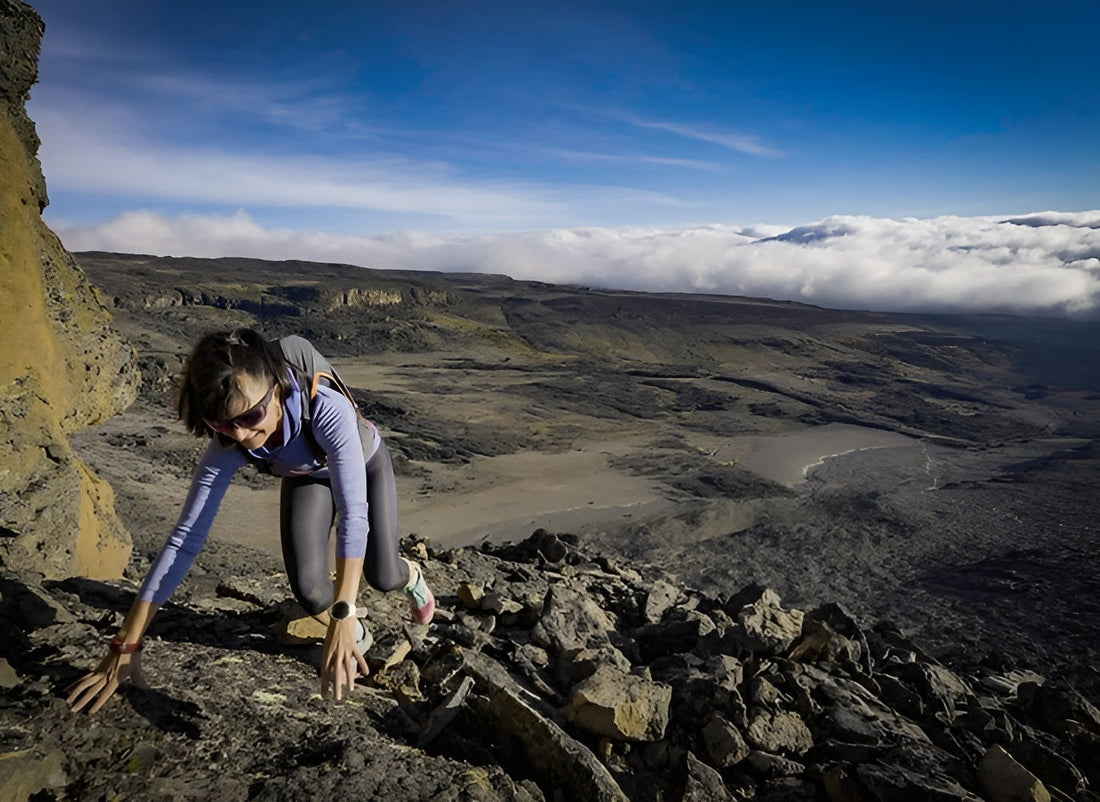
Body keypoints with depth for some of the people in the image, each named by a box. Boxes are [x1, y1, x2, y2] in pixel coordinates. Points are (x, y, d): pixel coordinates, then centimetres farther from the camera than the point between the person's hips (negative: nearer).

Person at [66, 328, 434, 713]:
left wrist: (340, 618, -59)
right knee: (307, 586, -16)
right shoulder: (226, 449, -34)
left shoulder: (327, 411, -47)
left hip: (364, 461, -2)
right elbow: (185, 538, -30)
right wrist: (125, 647, -31)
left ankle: (411, 575, 35)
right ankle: (358, 637, 18)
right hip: (306, 476, 3)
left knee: (382, 577, -5)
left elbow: (353, 515, -52)